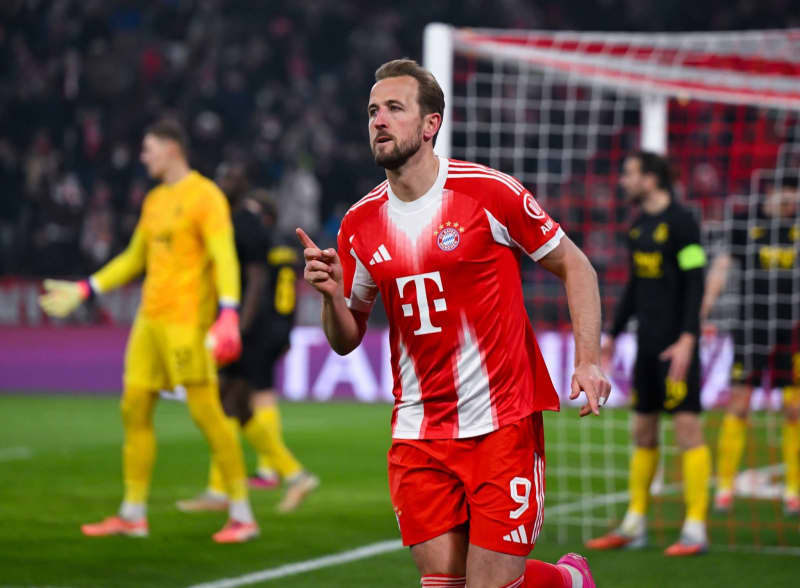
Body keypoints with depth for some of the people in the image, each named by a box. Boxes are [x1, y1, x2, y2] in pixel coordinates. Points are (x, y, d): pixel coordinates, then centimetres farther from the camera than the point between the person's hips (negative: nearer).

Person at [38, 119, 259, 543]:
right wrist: (84, 291, 25)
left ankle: (242, 515, -5)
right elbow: (134, 259, 28)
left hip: (187, 321, -9)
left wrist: (228, 315, -29)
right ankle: (132, 515, 13)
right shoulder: (154, 201, 18)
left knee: (205, 410, -10)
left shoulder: (204, 196, -8)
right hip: (150, 318, 9)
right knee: (134, 409, 6)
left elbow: (224, 257, -17)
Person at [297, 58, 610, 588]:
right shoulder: (361, 225, 5)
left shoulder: (489, 192, -8)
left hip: (503, 425, -4)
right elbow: (347, 340, 14)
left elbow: (575, 267, 1)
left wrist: (588, 360, -10)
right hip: (418, 436, 4)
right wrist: (331, 294, -8)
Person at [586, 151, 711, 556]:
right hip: (647, 342, 8)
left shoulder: (681, 222, -10)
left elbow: (695, 284, -14)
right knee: (643, 431, 11)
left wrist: (687, 340, -21)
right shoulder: (639, 226, 14)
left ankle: (695, 530, -7)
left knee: (687, 426, -9)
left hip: (676, 344, -8)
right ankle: (634, 526, 18)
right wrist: (613, 335, 23)